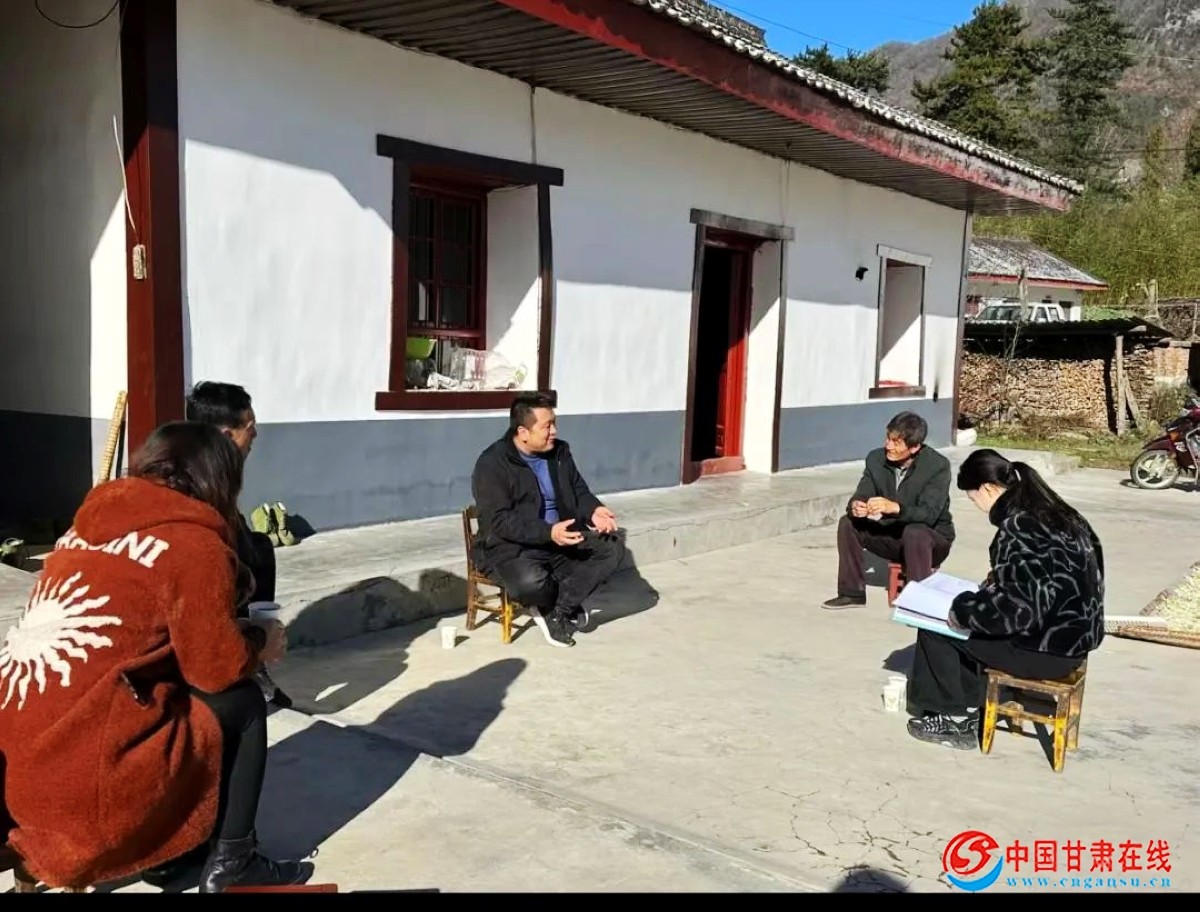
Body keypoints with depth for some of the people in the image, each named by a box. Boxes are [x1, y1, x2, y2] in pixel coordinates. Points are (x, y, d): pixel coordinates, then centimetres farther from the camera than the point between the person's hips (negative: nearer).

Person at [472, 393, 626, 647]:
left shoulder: (559, 451, 5)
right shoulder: (492, 464, -15)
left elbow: (579, 491, 14)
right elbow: (499, 521, -22)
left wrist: (593, 510, -11)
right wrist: (548, 532, -34)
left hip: (563, 539, 6)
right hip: (511, 546, -6)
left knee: (612, 548, -13)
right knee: (531, 582, -37)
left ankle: (557, 610, -13)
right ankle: (567, 606, 0)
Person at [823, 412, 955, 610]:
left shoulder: (938, 465, -22)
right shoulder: (875, 459, -8)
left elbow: (928, 514, -31)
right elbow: (861, 495, -10)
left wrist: (895, 507, -50)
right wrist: (855, 506, -36)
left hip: (933, 539, -5)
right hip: (893, 534, 5)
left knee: (914, 532, -37)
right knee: (848, 523, -13)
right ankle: (852, 592, -4)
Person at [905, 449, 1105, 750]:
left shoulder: (1018, 528, -23)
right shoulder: (1049, 510, 6)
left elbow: (1015, 608, -27)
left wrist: (961, 610, -15)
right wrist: (998, 579, 10)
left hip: (1047, 648, -9)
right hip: (1071, 633, 9)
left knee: (936, 628, 1)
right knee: (970, 619, 22)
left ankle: (959, 719, 13)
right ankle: (967, 704, 23)